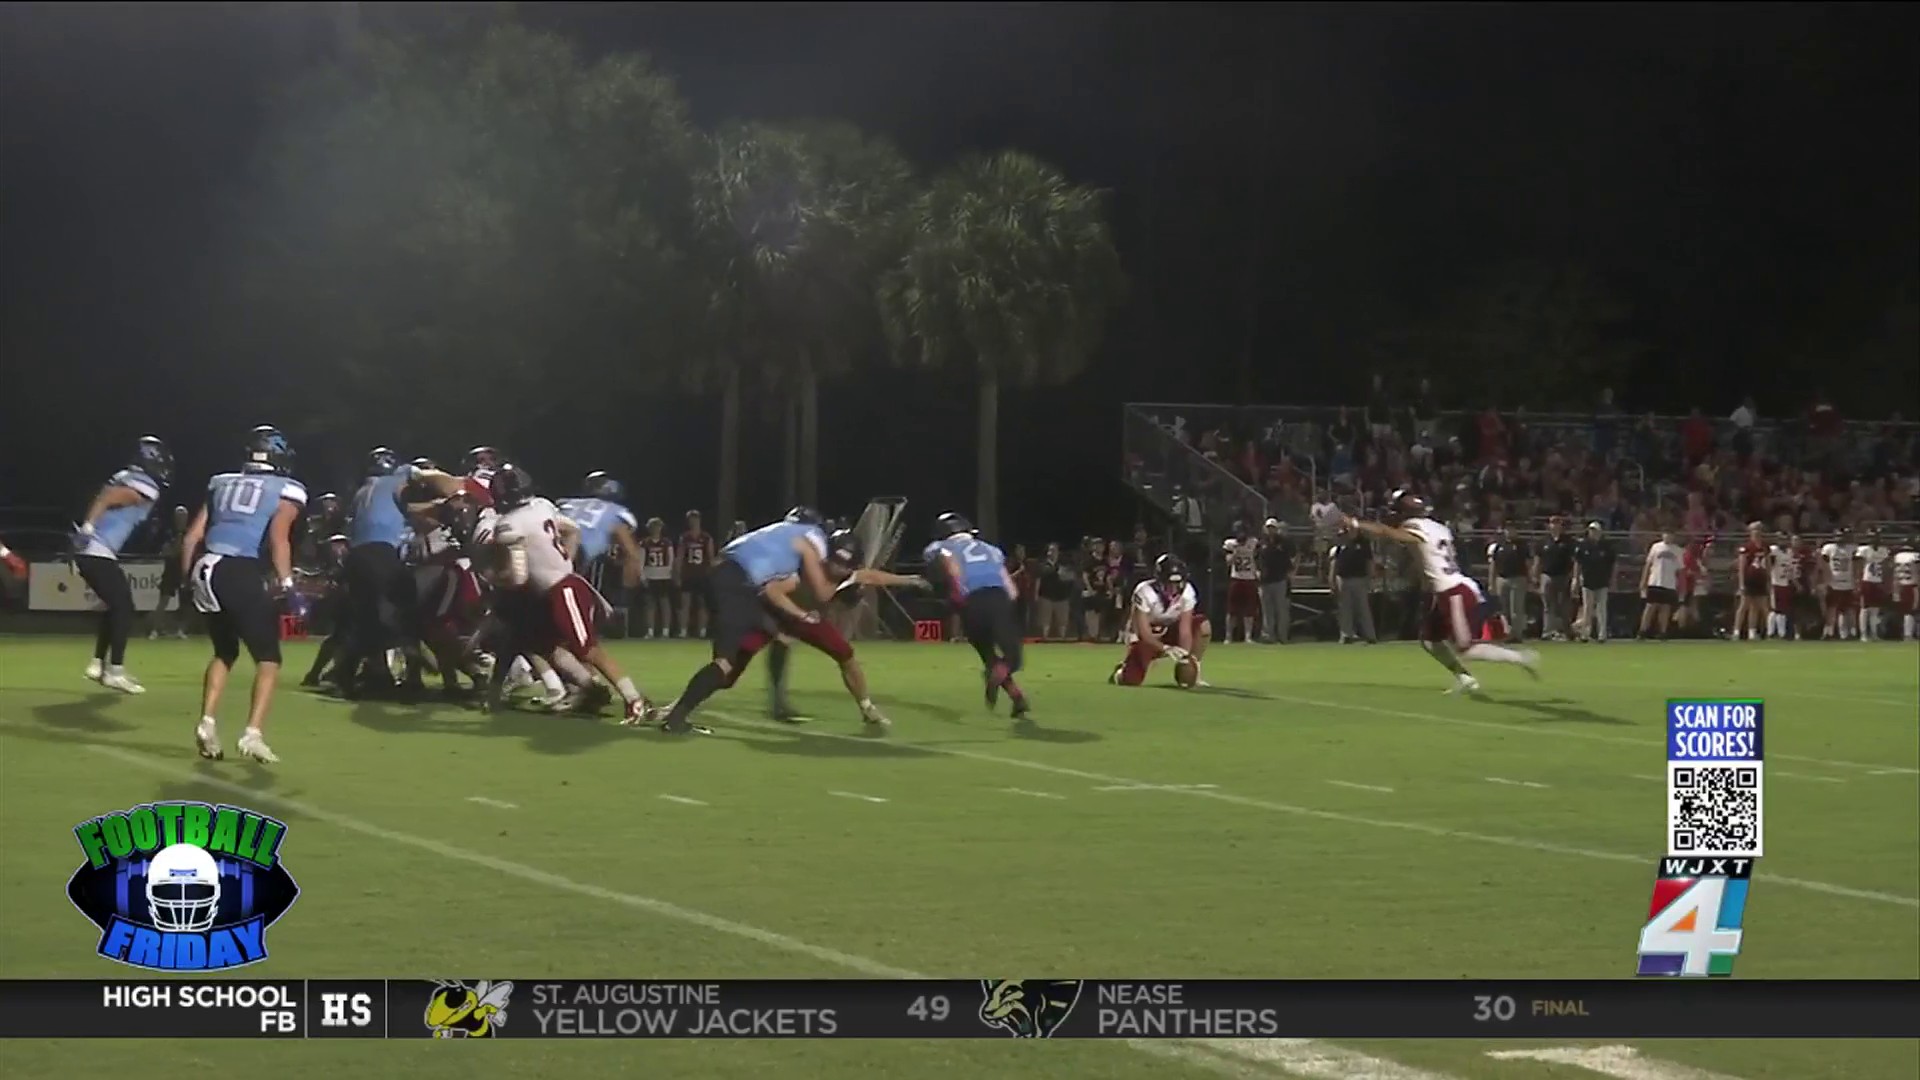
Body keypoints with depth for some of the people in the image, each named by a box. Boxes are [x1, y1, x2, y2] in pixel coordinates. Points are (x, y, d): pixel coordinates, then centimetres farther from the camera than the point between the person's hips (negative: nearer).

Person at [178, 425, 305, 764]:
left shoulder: (222, 484, 21)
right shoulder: (286, 490, 6)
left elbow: (191, 537, 17)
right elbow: (277, 538, -12)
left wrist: (189, 578, 24)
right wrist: (286, 582, -10)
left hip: (207, 571, 6)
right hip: (244, 576, -5)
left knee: (224, 652, 25)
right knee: (268, 659, 6)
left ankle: (207, 724, 12)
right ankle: (253, 733, -7)